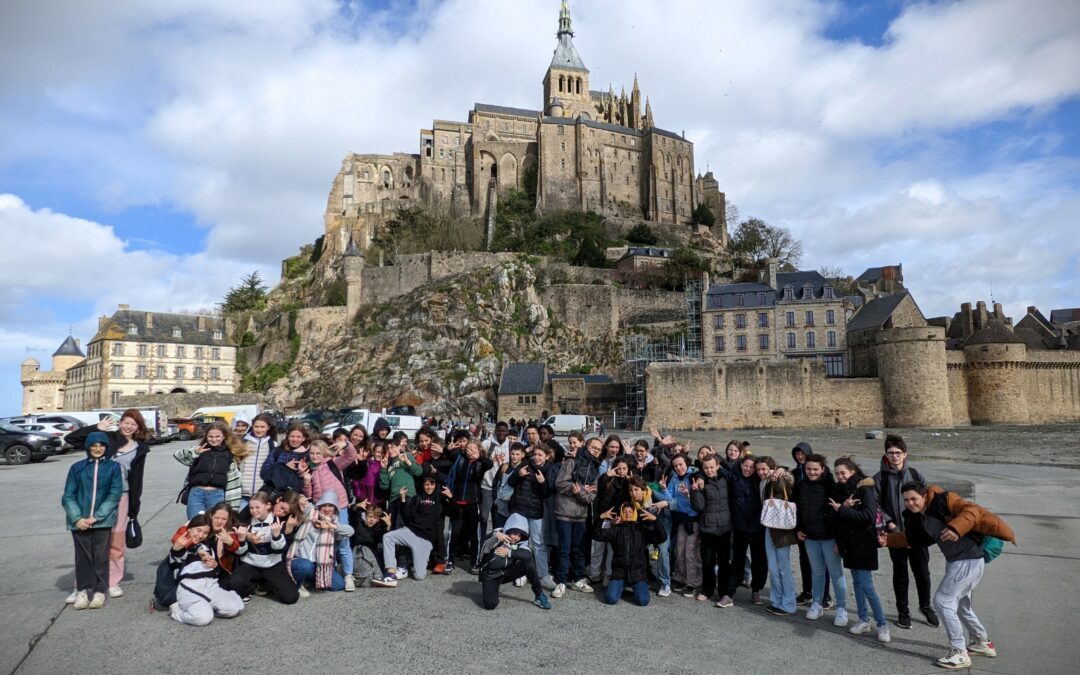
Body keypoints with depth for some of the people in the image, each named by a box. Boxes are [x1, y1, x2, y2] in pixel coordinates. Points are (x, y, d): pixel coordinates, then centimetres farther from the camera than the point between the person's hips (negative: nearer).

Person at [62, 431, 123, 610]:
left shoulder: (113, 467, 3)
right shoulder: (77, 467, 6)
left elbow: (115, 494, -3)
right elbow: (68, 496, 3)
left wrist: (96, 517, -12)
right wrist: (77, 518, -10)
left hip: (103, 520, -1)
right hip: (80, 521, 1)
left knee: (101, 557, 2)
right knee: (83, 556, 7)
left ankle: (100, 591, 10)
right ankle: (83, 590, 18)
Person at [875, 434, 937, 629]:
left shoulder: (915, 474, 4)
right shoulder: (880, 478, -3)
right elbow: (876, 505, -3)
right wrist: (889, 523, -13)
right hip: (896, 533, -2)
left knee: (922, 572, 10)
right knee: (900, 574, 9)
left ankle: (925, 606, 33)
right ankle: (903, 611, 24)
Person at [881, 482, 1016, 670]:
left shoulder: (943, 501, -20)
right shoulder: (913, 516, 2)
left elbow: (972, 510, -29)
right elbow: (910, 538, 13)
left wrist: (956, 527, -43)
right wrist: (889, 540, -1)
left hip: (968, 560, -9)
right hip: (955, 561, 9)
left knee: (942, 601, -9)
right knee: (960, 605, 24)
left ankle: (960, 653, 1)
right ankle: (983, 642, 44)